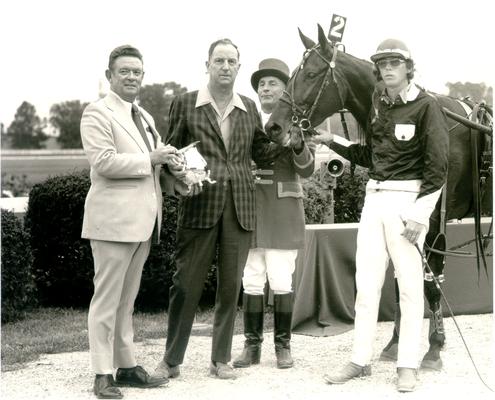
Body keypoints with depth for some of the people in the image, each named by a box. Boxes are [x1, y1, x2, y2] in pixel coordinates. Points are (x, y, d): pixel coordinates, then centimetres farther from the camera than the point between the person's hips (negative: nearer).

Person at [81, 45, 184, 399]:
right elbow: (103, 161, -18)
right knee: (107, 298, -4)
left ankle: (127, 366, 20)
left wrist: (170, 161, 5)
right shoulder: (97, 113, -6)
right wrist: (150, 159, -16)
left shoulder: (145, 118, 21)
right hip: (114, 218, -8)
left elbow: (154, 162, 27)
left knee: (127, 299, 14)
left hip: (143, 220, 8)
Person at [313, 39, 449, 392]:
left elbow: (438, 167, -11)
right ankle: (361, 360, 16)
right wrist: (333, 141, 10)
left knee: (410, 284, -1)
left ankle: (408, 366, 7)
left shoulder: (426, 106, -8)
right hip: (375, 196, 6)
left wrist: (419, 214, -16)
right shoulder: (377, 105, 11)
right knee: (366, 283, 8)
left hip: (408, 199, -6)